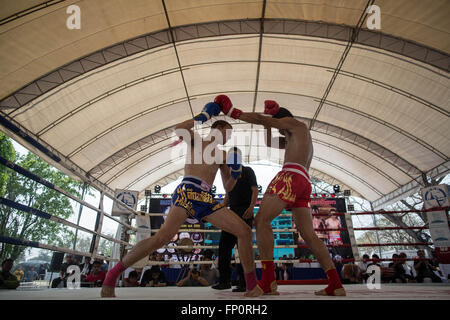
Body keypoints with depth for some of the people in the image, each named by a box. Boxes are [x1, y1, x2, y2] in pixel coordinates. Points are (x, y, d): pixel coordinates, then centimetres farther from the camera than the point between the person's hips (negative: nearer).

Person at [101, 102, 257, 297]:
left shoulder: (222, 155, 27)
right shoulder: (196, 138, 13)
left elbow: (228, 187, 26)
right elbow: (178, 130, -11)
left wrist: (236, 171, 7)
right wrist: (204, 116, -2)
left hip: (207, 200, 7)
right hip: (188, 192, -6)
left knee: (244, 231, -3)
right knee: (162, 237, -25)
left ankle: (252, 285, 9)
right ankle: (113, 274, -5)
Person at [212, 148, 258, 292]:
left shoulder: (247, 171, 4)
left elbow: (255, 190, -6)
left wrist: (251, 207, -22)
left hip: (244, 212, -6)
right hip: (232, 212, 6)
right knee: (224, 245, 2)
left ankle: (244, 282, -3)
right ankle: (225, 280, 10)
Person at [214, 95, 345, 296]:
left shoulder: (297, 124, 14)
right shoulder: (293, 140, 38)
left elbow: (261, 120, 9)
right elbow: (269, 143, 39)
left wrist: (231, 112, 14)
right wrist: (270, 115, 31)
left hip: (292, 175, -9)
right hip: (305, 183, 9)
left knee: (261, 219, -15)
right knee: (309, 235, 4)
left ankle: (268, 280, -23)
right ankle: (335, 285, 0)